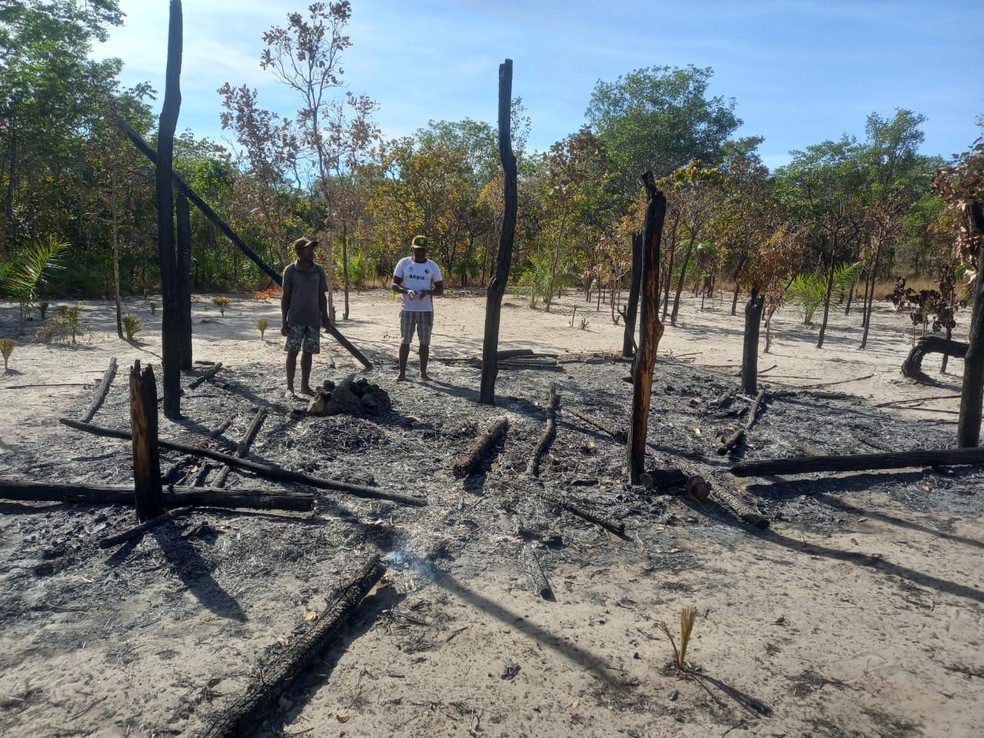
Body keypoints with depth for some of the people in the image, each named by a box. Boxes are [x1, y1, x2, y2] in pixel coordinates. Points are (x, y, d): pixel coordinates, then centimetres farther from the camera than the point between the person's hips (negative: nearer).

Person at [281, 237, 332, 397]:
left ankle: (305, 385, 18)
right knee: (292, 352, 0)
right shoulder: (290, 270, -4)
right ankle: (289, 387, 7)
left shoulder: (318, 271, 5)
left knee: (308, 352, 8)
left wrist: (325, 318, 6)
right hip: (295, 320, -3)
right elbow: (286, 297, -2)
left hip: (314, 319, 3)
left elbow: (322, 296, 10)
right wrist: (284, 321, -6)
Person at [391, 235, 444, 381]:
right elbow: (393, 285, 1)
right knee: (405, 341, 3)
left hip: (426, 310, 1)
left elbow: (440, 289, 3)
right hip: (407, 309, -1)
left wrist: (427, 292, -17)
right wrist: (406, 291, -19)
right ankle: (402, 373, 8)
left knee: (425, 342, 5)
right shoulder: (403, 263, 3)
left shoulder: (433, 266, 4)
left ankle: (423, 372, 15)